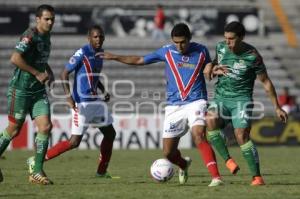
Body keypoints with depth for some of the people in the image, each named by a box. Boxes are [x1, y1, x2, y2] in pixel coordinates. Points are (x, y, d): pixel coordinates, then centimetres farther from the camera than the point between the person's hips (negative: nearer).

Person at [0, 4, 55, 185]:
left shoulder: (46, 36, 11)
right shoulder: (30, 36, -16)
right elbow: (15, 58, -29)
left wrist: (49, 72, 10)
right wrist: (37, 74, -24)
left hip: (39, 91, 7)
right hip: (21, 89, -7)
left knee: (45, 127, -7)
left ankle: (37, 172, -2)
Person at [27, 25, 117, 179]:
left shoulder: (100, 53, 10)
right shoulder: (82, 53, -15)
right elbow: (64, 73, -16)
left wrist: (104, 91, 12)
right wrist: (68, 95, -27)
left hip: (95, 101, 9)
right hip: (82, 102, -9)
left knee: (110, 133, 11)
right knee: (75, 141, -11)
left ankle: (101, 171, 23)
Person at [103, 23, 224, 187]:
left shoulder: (201, 51, 0)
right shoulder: (166, 51, 2)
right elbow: (139, 60, 13)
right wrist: (115, 57, 10)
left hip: (196, 102, -3)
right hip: (174, 106, 3)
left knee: (199, 136, -30)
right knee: (168, 152, 4)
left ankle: (216, 177, -33)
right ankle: (184, 164, 39)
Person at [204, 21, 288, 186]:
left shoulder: (252, 56, -10)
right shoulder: (221, 48, 2)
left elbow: (266, 82, -1)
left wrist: (277, 107, 1)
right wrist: (211, 69, -3)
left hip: (241, 99, -4)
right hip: (220, 98, 4)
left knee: (242, 135, -21)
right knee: (210, 121, -28)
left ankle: (257, 177, -14)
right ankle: (227, 160, -17)